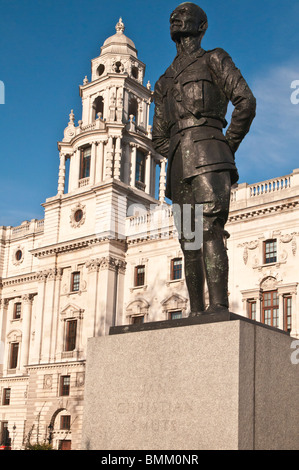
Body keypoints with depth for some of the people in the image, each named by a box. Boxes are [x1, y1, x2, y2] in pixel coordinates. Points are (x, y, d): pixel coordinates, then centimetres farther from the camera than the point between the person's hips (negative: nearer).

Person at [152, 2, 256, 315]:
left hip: (206, 150, -6)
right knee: (189, 241, 0)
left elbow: (246, 102, 0)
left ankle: (219, 306, -28)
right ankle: (197, 313, 1)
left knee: (209, 229, -21)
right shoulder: (164, 82, 29)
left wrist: (229, 146, -1)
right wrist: (175, 157, 12)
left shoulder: (213, 60, 13)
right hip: (179, 166, 6)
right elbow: (159, 137, 28)